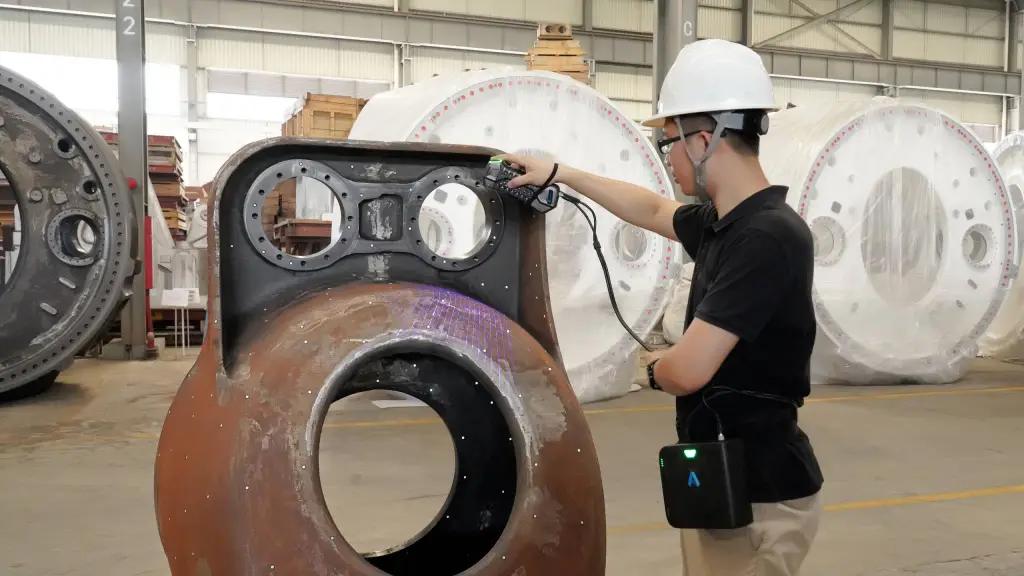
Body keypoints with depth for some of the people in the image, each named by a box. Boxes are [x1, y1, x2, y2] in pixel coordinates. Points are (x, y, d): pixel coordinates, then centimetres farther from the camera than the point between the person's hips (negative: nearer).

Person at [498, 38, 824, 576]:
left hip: (759, 495, -9)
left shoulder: (767, 236, -24)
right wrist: (558, 173, 29)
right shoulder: (724, 223, 4)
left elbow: (688, 370, -30)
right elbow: (652, 210, 26)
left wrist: (653, 366, -6)